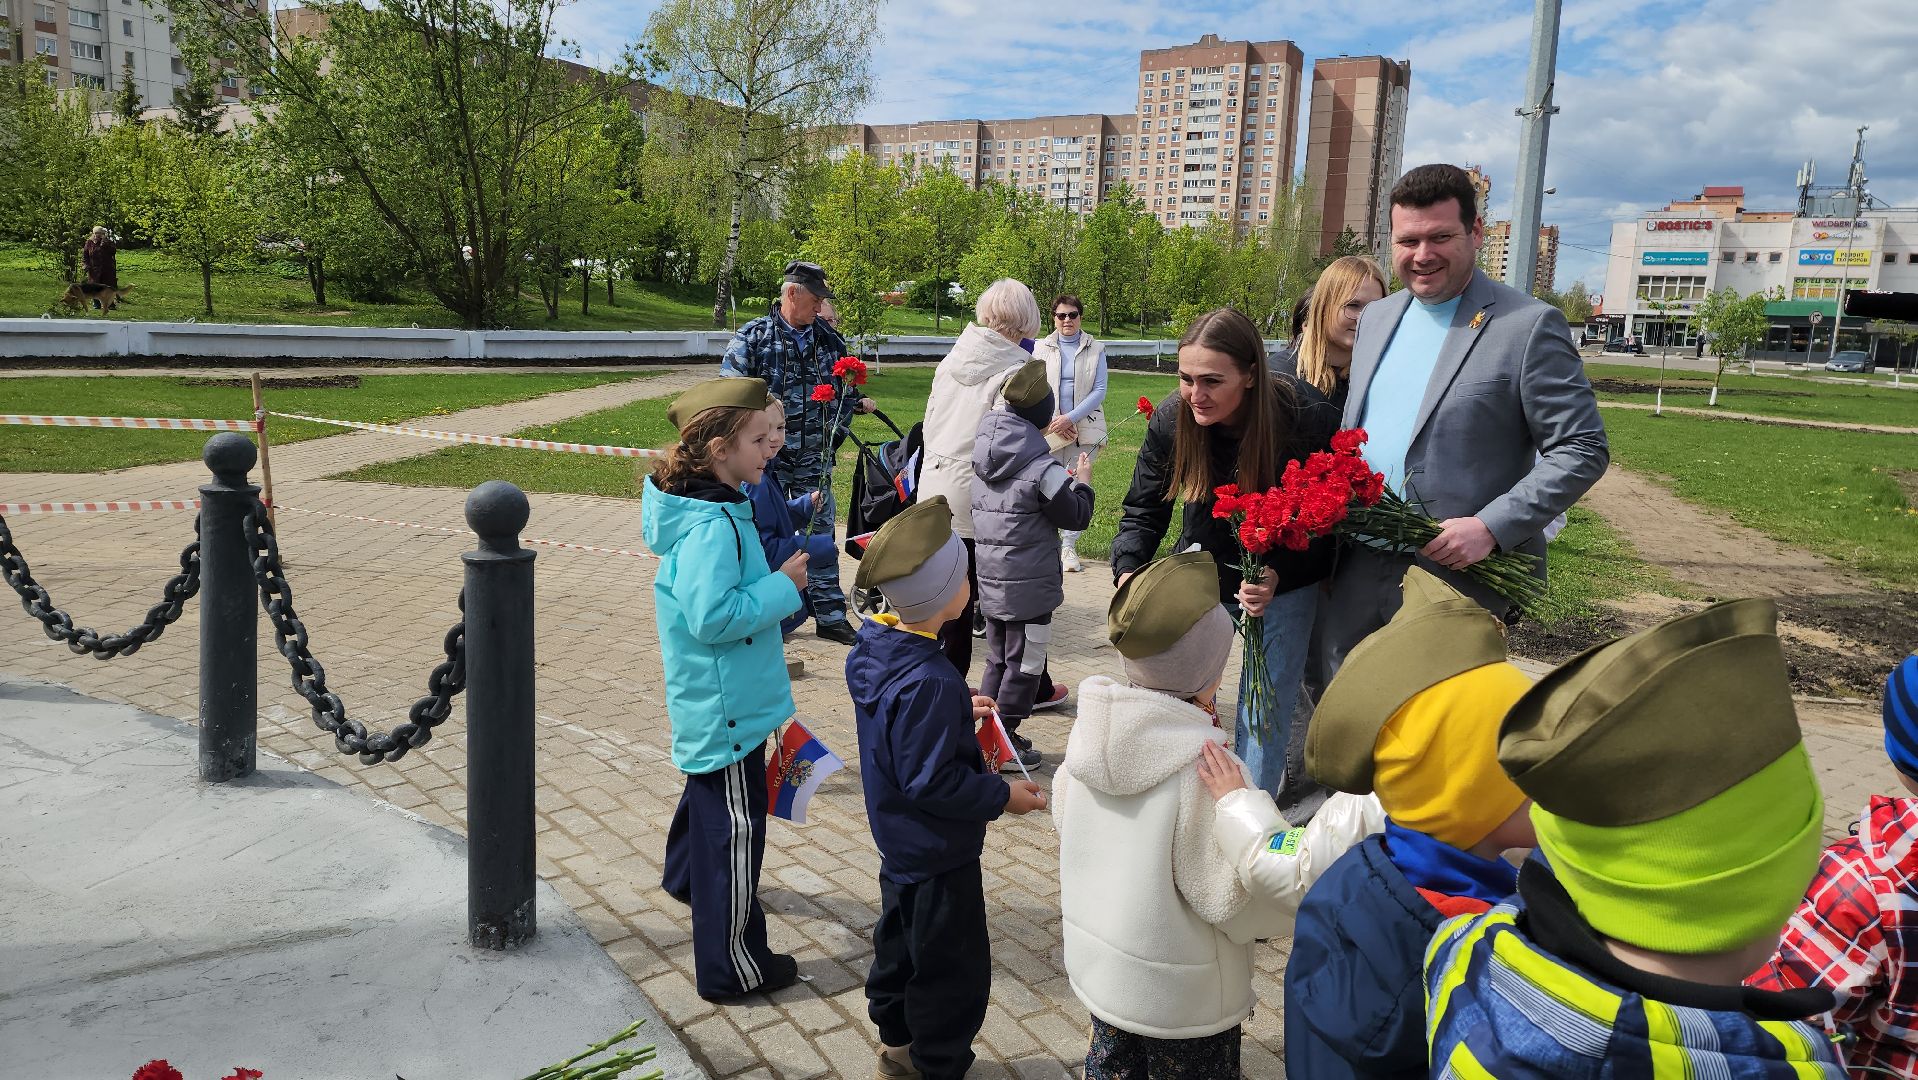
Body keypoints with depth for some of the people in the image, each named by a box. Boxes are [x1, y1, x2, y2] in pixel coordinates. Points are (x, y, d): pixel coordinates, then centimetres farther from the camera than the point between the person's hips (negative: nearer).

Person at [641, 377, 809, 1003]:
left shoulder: (713, 507, 4)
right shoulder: (711, 525, -28)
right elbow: (713, 617, -32)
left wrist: (777, 580, 8)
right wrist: (782, 585, -24)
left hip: (713, 699, 11)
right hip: (727, 706, -11)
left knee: (708, 786, 31)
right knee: (735, 823, -1)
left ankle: (687, 880, 57)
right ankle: (731, 965, 11)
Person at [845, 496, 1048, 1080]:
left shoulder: (874, 647, -7)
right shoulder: (929, 683, -35)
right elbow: (932, 783, -29)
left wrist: (958, 711, 12)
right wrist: (1003, 795, -17)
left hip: (900, 843, 10)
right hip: (938, 855, -10)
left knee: (902, 936, 27)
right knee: (953, 967, 11)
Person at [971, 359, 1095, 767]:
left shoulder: (983, 459, 6)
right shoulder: (1042, 469, -17)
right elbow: (1077, 516, -8)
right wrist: (1082, 481, 7)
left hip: (989, 580, 7)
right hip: (1028, 587, -7)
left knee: (997, 660, 19)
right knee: (1023, 665, 5)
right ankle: (1004, 740, 10)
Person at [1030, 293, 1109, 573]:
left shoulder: (1095, 349, 6)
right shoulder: (1042, 348, 8)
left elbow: (1099, 391, -2)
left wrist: (1070, 418, -12)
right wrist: (1054, 421, -8)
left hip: (1085, 428, 0)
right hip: (1050, 429, 1)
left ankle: (1069, 545, 1)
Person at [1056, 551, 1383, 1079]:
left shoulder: (1090, 733, -14)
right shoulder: (1203, 770, -31)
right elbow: (1257, 902, -26)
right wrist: (1239, 806, -30)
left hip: (1096, 967, 5)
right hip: (1182, 998, -5)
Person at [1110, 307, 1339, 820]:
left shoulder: (1308, 419, -27)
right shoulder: (1171, 419, -19)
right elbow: (1144, 511, -8)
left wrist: (1279, 577, -33)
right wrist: (1128, 572, -26)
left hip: (1283, 583, -2)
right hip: (1202, 572, 3)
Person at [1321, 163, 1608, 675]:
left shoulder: (1529, 325, -8)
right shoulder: (1376, 318, 12)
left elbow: (1582, 450, -9)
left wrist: (1492, 528, -19)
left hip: (1458, 578, -6)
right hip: (1358, 574, 6)